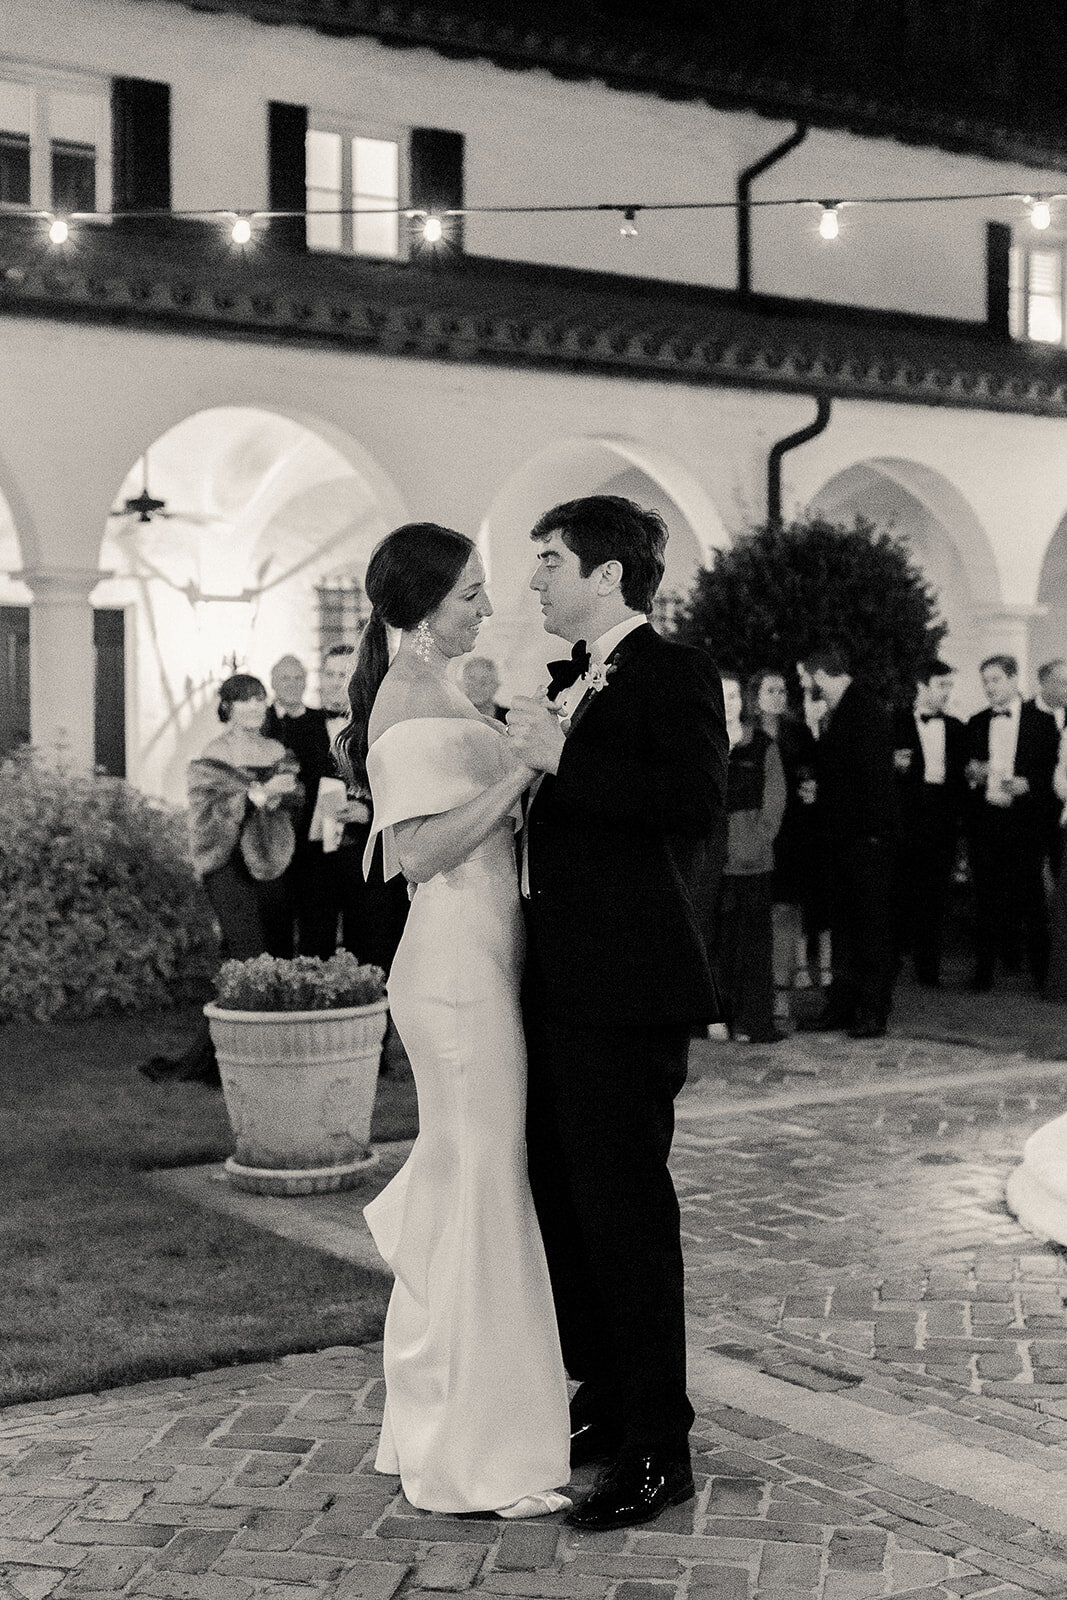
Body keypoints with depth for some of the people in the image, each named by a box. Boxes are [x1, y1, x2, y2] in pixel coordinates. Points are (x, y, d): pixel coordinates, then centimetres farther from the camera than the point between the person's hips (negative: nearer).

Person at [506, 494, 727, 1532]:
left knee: (625, 1205, -3)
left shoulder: (674, 673, -9)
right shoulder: (571, 682, 18)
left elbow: (697, 800, -25)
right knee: (563, 1198, 17)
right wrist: (519, 740, 9)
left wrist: (562, 757, -23)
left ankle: (658, 1452, 8)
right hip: (560, 980, 10)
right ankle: (604, 1404, 32)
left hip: (627, 986, -9)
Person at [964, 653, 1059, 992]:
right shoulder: (976, 723, 14)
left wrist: (1026, 784, -15)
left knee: (1030, 895, -3)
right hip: (985, 820, 3)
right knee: (987, 897, 2)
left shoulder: (1041, 720, 3)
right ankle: (984, 971, 6)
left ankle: (1041, 972, 8)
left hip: (1026, 819, -3)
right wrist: (971, 773, -4)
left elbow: (1052, 770, 1)